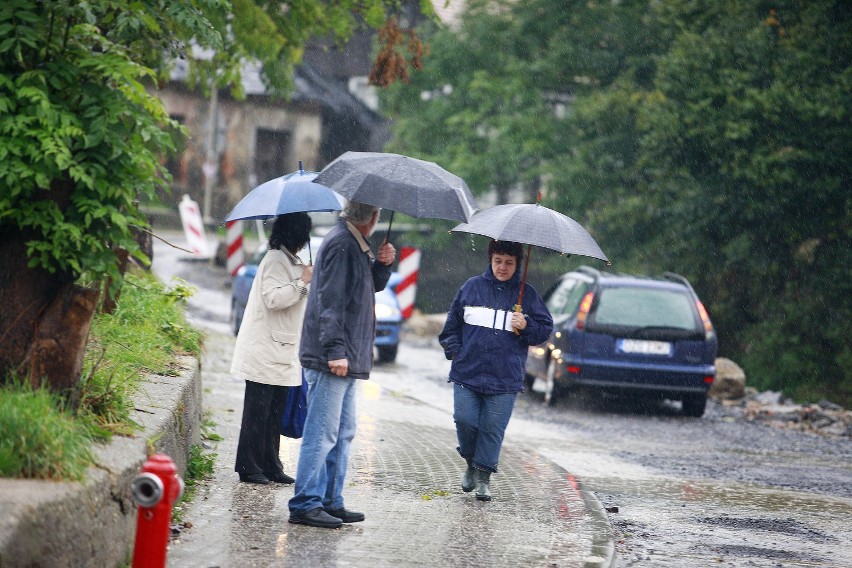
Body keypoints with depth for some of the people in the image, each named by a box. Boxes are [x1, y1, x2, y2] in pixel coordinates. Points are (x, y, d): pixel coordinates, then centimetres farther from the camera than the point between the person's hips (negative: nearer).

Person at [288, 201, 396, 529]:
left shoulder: (355, 245, 15)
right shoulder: (341, 244, -14)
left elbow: (373, 286, 28)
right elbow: (331, 301, -21)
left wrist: (383, 264, 7)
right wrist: (335, 351, -24)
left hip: (345, 358, 11)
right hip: (332, 358, -11)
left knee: (342, 433, 14)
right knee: (322, 433, -9)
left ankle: (331, 502, 19)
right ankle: (306, 504, -7)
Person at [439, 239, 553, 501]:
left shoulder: (527, 294, 6)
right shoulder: (471, 287, 7)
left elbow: (545, 330, 9)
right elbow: (451, 325, 14)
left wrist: (526, 327, -10)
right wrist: (455, 351, 3)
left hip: (505, 379, -1)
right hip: (467, 371, 1)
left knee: (492, 428, 0)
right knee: (465, 419, -6)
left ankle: (483, 476, 12)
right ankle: (471, 463, 20)